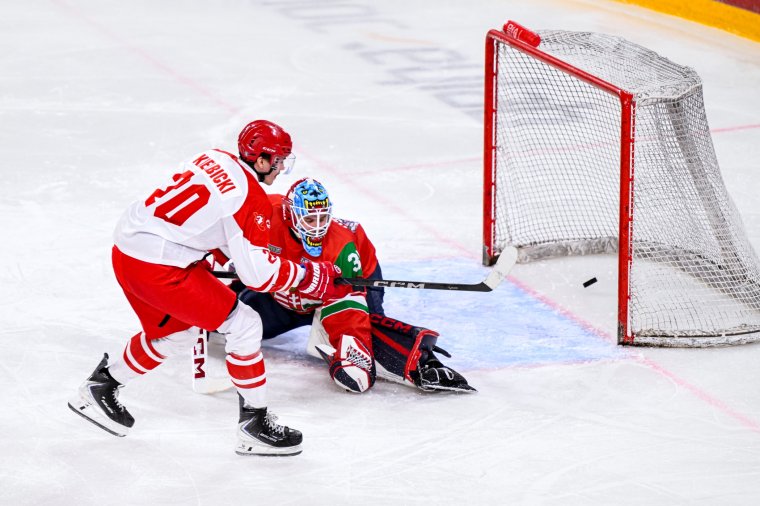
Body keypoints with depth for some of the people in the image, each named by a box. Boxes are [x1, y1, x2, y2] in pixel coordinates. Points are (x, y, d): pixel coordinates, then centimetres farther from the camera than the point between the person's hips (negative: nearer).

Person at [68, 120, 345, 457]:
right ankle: (254, 424, 3)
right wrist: (311, 276, -4)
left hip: (126, 249, 9)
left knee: (174, 333, 29)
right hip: (157, 269, -9)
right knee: (243, 325, -2)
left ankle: (100, 388, 39)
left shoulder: (215, 160, 9)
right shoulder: (251, 198, -14)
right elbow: (258, 273, -15)